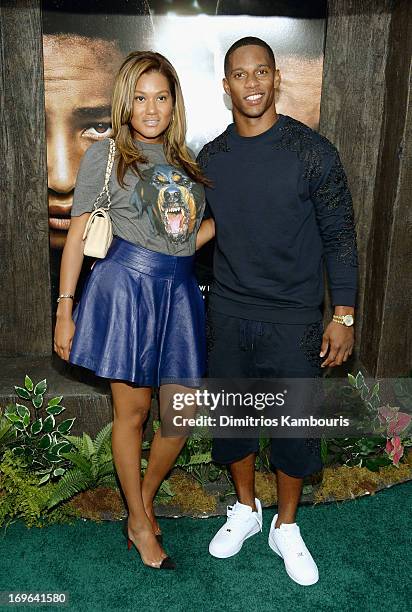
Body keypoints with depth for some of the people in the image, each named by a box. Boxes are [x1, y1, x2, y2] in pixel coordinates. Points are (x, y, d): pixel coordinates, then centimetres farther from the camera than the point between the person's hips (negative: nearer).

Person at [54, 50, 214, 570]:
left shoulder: (184, 160, 16)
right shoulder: (104, 156, 3)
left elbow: (212, 219, 27)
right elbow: (77, 235, 1)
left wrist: (181, 248, 7)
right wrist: (64, 310, -3)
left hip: (178, 291, 5)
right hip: (125, 288, -4)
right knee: (133, 410, 5)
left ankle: (146, 496, 32)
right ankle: (139, 522, 25)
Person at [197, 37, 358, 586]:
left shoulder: (312, 151, -7)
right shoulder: (210, 158, 3)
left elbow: (339, 236, -5)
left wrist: (343, 316, -7)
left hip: (293, 319, -3)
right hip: (228, 315, 3)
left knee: (295, 427, 8)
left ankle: (286, 527, 32)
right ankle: (246, 510, 39)